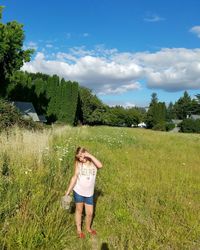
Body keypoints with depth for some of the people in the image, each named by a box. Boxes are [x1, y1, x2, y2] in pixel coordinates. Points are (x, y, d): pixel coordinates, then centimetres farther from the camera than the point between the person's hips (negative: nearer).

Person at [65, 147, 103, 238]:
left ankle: (88, 228, 39)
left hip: (89, 193, 1)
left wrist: (90, 156, -26)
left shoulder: (93, 163, -7)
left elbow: (100, 165, -29)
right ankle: (79, 230, 36)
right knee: (79, 210, 15)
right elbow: (74, 177, -4)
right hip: (78, 191, -1)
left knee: (90, 213, 11)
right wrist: (68, 191, -4)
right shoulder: (78, 164, -8)